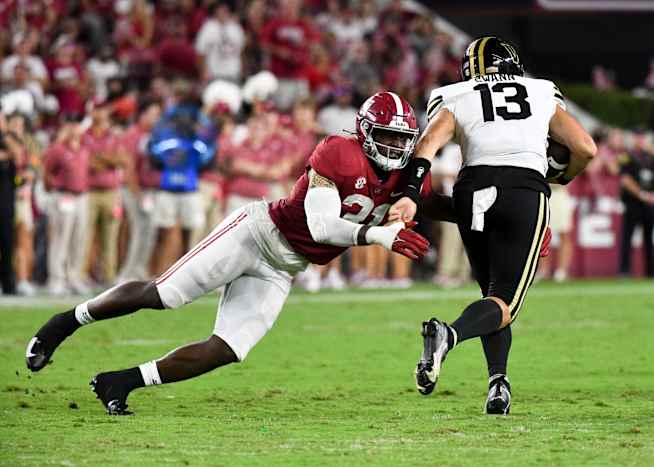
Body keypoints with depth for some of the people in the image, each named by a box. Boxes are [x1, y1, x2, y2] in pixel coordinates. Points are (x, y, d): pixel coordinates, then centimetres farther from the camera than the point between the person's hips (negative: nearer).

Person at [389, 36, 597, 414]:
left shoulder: (455, 99, 18)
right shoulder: (544, 95, 21)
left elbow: (428, 145, -1)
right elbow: (585, 148, 13)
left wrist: (411, 195, -11)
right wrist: (564, 178, 33)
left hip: (474, 191, 2)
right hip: (526, 191, -2)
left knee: (493, 292, 19)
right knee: (504, 303, -4)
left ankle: (498, 383, 2)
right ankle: (449, 334, -34)